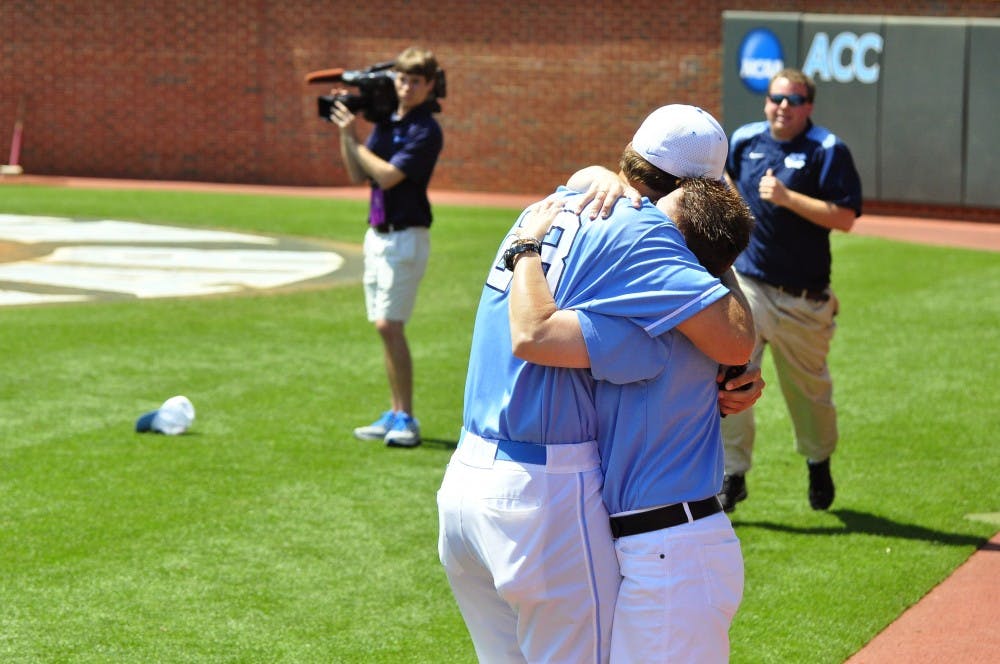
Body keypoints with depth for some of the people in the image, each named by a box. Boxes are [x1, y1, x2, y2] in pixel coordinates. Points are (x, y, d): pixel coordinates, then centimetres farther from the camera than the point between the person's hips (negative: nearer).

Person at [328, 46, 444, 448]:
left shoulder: (426, 131, -11)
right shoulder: (385, 123, 12)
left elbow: (387, 175, -19)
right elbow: (357, 176, 12)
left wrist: (352, 137, -13)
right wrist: (344, 131, 3)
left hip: (406, 235, -8)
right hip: (377, 232, 8)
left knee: (389, 324, -13)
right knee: (384, 328, 10)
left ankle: (406, 418, -9)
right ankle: (395, 414, 17)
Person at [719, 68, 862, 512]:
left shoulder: (827, 151, -9)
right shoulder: (745, 141, 5)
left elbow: (845, 218, -17)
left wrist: (788, 197, -23)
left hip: (803, 296, -2)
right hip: (746, 284, 2)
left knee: (809, 386, 13)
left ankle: (819, 462, 38)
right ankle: (732, 476, -3)